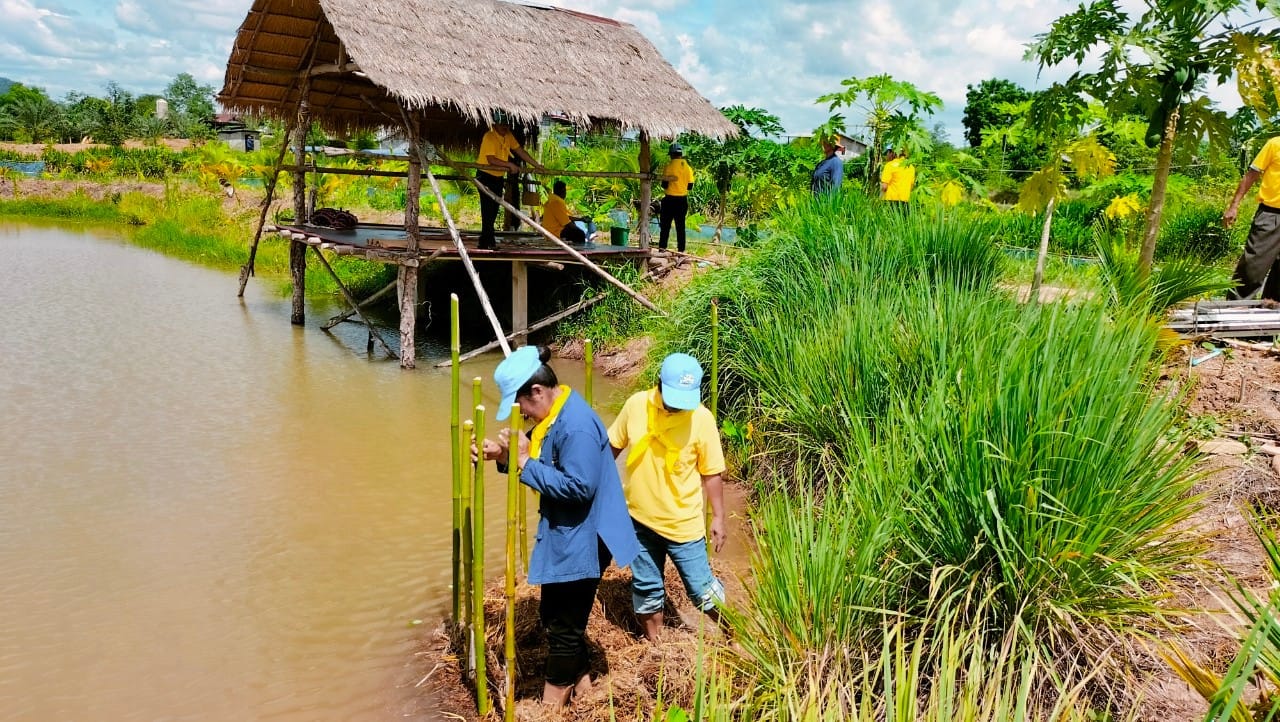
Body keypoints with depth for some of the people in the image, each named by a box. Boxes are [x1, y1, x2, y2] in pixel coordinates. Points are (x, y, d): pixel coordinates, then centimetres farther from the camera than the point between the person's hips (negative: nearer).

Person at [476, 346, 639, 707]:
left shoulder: (576, 425, -27)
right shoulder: (551, 416, 5)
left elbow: (578, 487, -30)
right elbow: (545, 468, 14)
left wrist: (524, 463, -25)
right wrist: (504, 457, -3)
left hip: (581, 541, -10)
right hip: (563, 536, 10)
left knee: (564, 623, 5)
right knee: (555, 613, 22)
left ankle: (553, 702, 23)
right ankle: (579, 679, 40)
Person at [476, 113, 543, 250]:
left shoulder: (508, 136, 6)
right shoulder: (489, 137, -18)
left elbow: (520, 151, 9)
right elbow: (491, 159, -27)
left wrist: (537, 165, 6)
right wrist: (510, 165, -27)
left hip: (499, 177, 8)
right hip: (486, 176, -8)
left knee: (494, 210, 10)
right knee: (488, 210, -11)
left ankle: (484, 242, 18)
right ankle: (489, 241, -11)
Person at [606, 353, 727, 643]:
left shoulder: (702, 418, -17)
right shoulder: (636, 405, -11)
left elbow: (711, 473, -7)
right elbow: (613, 446, 6)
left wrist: (718, 517, -4)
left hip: (682, 523, -3)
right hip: (638, 518, 3)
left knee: (701, 587, 8)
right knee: (646, 586, 18)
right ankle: (653, 644, 40)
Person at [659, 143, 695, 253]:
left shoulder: (669, 166, -11)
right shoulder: (688, 166, 1)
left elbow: (664, 185, -12)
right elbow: (690, 186, 4)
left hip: (670, 199, -3)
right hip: (683, 200, 3)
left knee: (665, 225, 5)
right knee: (680, 226, 9)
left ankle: (662, 247, 3)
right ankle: (681, 249, 9)